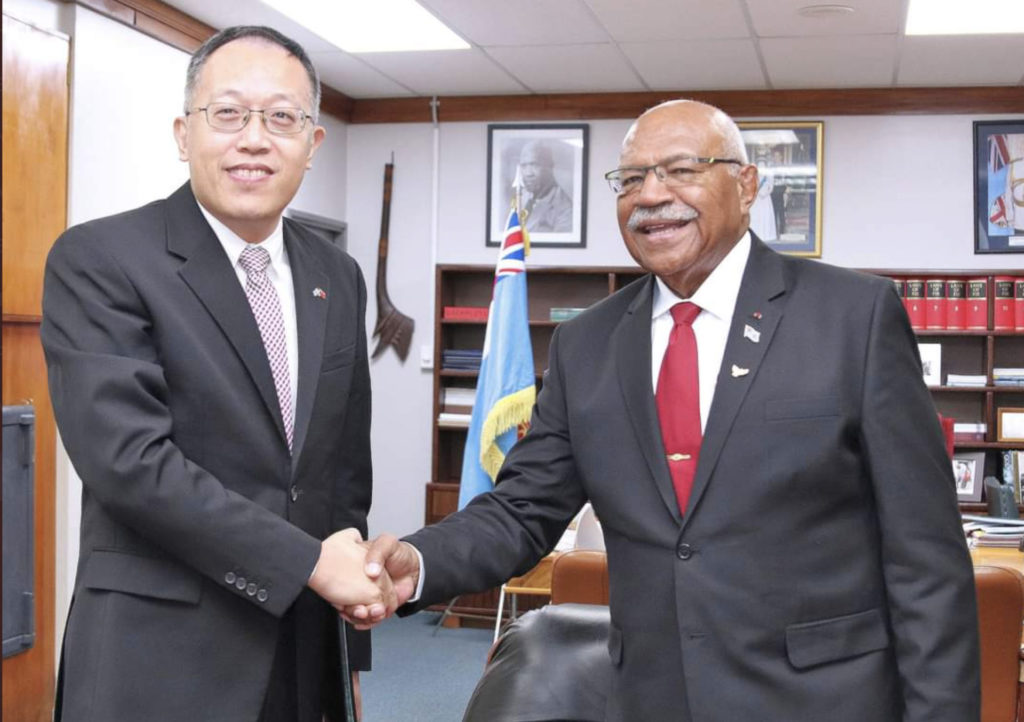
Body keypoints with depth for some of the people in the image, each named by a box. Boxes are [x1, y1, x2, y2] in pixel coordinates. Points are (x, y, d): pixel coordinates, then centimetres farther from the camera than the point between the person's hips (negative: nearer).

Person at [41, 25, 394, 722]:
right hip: (159, 660, -5)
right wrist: (308, 562, -18)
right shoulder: (97, 260, -10)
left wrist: (357, 586, 10)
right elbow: (127, 456, -19)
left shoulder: (338, 277, 8)